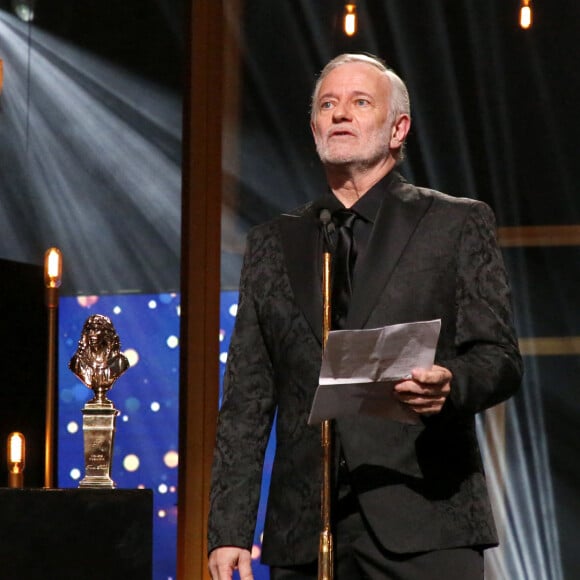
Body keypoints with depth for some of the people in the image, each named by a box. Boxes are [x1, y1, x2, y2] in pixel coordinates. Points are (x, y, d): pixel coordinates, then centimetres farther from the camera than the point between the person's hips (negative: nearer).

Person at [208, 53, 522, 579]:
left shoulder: (457, 224, 8)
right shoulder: (273, 245, 17)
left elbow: (500, 357, 3)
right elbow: (247, 399, 14)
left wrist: (451, 383, -21)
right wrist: (229, 530, 6)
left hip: (424, 522, -3)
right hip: (304, 535, 3)